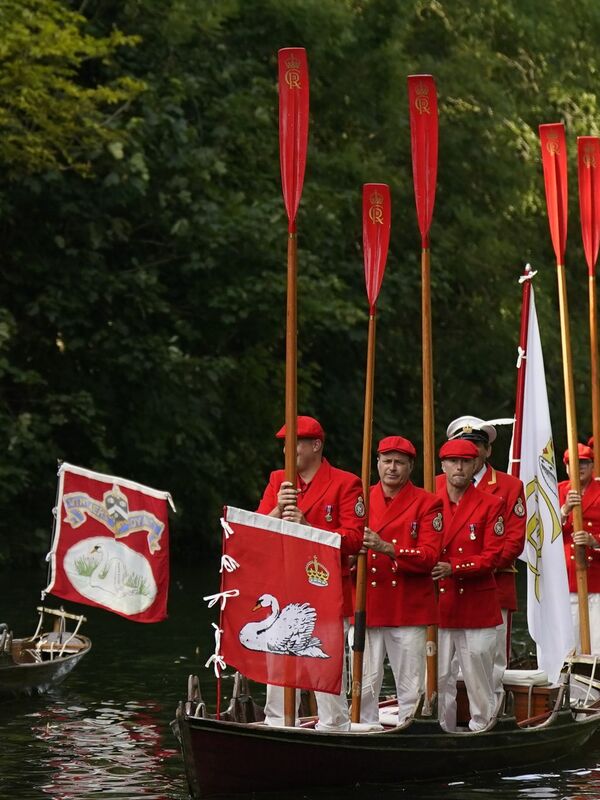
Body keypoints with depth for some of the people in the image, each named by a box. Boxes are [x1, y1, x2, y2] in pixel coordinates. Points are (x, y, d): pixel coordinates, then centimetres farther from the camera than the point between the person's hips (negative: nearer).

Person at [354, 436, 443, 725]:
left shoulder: (427, 503, 2)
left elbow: (429, 556, -8)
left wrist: (386, 548, -21)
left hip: (409, 608, -2)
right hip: (367, 605, 3)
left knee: (411, 689, 0)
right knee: (364, 687, 1)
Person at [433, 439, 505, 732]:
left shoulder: (490, 505, 3)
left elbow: (492, 556, -5)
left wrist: (453, 568, -17)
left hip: (477, 606, -2)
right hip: (437, 606, 2)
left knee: (480, 681, 1)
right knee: (438, 680, 3)